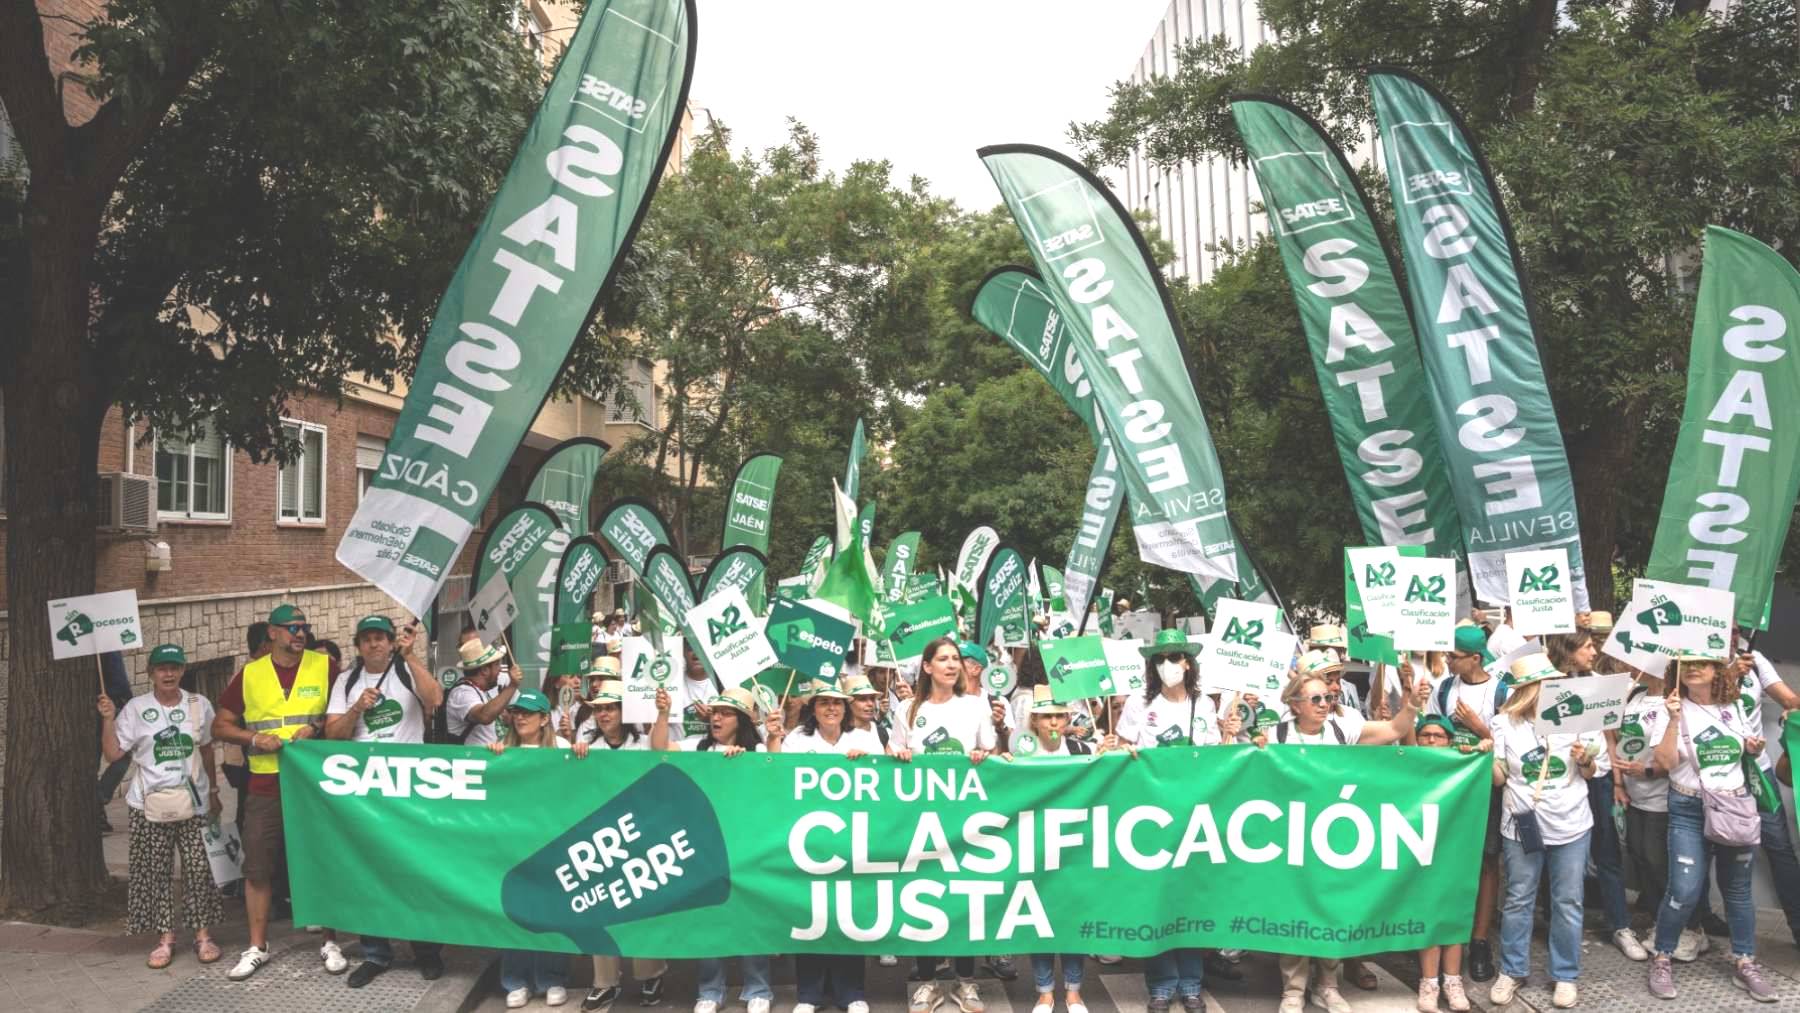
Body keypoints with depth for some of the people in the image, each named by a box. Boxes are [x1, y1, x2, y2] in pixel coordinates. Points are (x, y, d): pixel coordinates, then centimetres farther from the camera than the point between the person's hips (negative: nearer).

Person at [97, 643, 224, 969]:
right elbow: (113, 754, -4)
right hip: (149, 804, -1)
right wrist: (108, 719, -14)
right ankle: (165, 938, 12)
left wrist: (214, 791, 16)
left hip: (193, 802, 1)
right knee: (156, 871, 3)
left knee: (199, 868, 0)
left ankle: (203, 934, 9)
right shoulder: (135, 708, -2)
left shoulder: (199, 705, 4)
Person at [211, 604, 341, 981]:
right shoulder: (249, 674, 4)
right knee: (257, 867, 7)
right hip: (266, 787, 2)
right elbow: (220, 725, 8)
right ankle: (257, 947, 21)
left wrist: (317, 729, -14)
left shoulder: (325, 666, 0)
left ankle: (331, 942, 16)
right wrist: (254, 739, -9)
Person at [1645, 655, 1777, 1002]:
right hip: (1689, 810, -4)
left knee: (1737, 889, 11)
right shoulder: (1675, 709, -7)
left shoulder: (1733, 707, 5)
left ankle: (1744, 964, 24)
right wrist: (1674, 720, -25)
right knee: (1684, 891, -10)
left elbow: (1747, 748, 20)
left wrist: (1755, 747, -2)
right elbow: (1665, 762, -17)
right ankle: (1661, 959, 6)